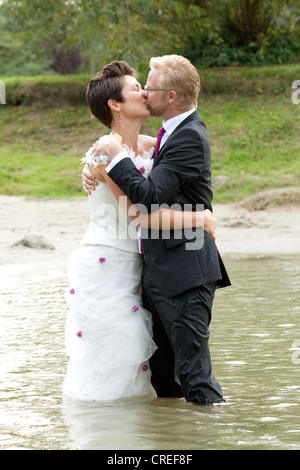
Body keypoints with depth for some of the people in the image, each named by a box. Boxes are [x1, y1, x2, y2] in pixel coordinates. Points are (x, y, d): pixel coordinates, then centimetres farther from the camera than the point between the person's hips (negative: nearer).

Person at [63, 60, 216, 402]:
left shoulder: (150, 146, 5)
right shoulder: (106, 153, -19)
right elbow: (140, 214, -25)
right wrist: (196, 219, -19)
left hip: (131, 267, 7)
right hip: (104, 265, -7)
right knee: (110, 354, -2)